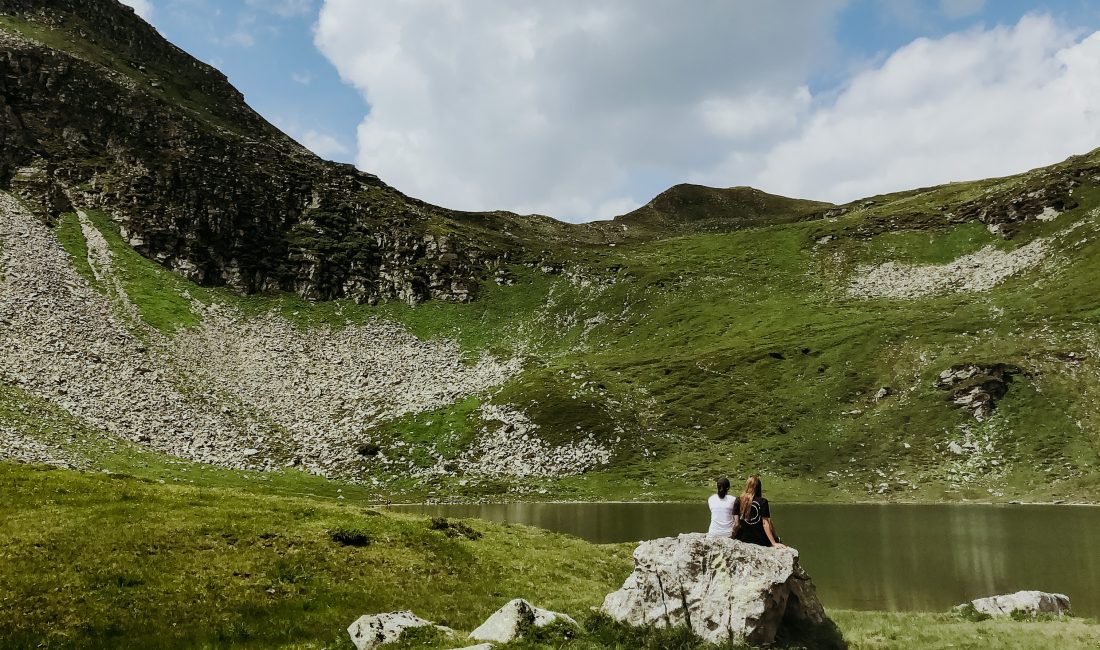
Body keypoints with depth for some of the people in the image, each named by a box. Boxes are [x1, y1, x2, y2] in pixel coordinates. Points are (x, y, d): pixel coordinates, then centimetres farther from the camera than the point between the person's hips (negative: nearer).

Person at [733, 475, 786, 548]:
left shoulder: (739, 500, -6)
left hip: (743, 539, 3)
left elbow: (736, 522, -5)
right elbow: (765, 524, -13)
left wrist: (733, 538, 4)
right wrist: (774, 543, -10)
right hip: (760, 541, -3)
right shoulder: (763, 502, -11)